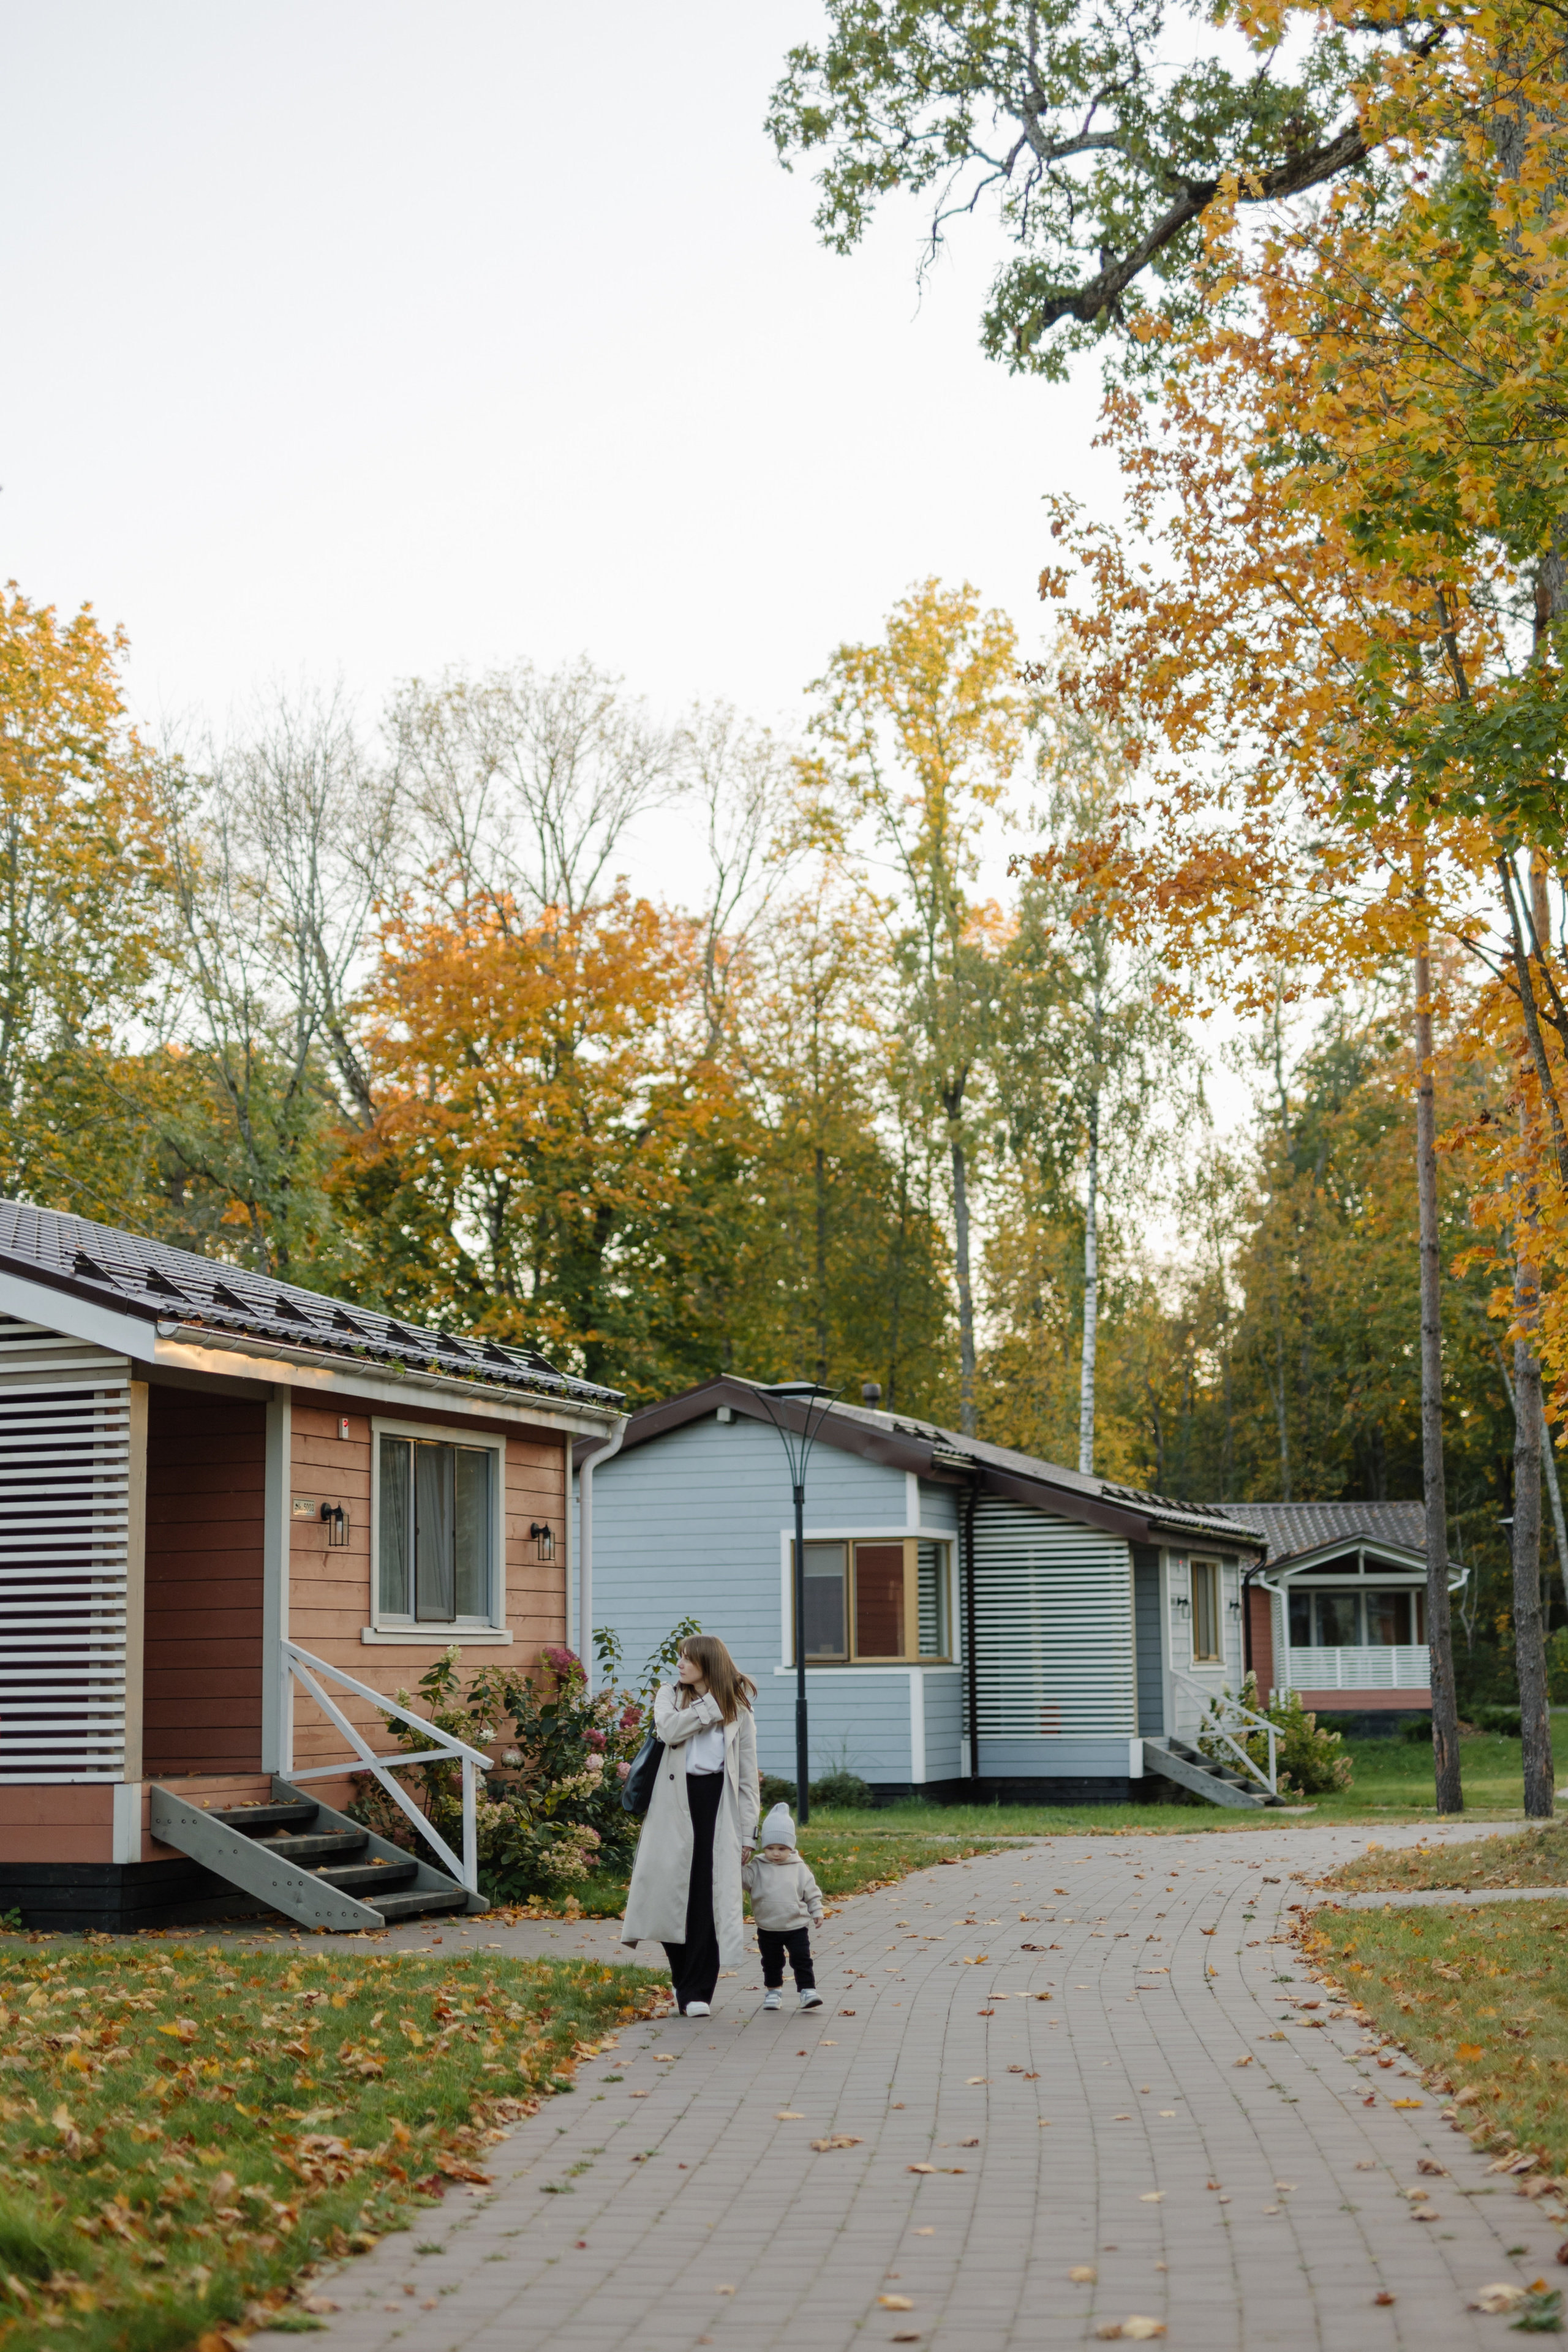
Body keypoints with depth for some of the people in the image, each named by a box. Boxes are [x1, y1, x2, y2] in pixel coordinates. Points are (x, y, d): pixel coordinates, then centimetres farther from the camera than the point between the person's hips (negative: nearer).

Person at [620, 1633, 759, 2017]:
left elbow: (748, 1778, 8)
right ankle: (684, 1980, 16)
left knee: (710, 1897, -6)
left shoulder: (738, 1710, 10)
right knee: (669, 1887, -4)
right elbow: (669, 1730, -11)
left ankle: (698, 1992, 1)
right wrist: (711, 1705, -7)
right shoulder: (670, 1695, 13)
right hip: (675, 1803, 1)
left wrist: (747, 1834, 3)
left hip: (717, 1804, -1)